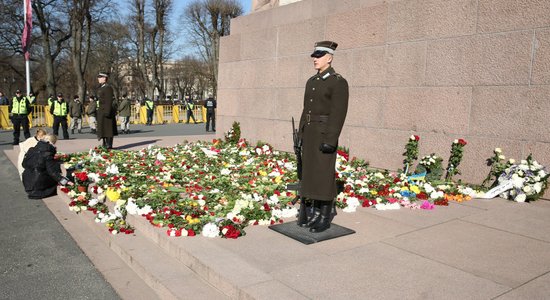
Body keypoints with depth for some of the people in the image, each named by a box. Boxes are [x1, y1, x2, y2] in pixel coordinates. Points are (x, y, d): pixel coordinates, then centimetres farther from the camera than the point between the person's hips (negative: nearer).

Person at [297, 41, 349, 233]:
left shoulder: (339, 82, -10)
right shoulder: (312, 82, 15)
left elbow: (338, 113, -16)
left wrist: (330, 141, -22)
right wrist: (300, 136, 14)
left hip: (325, 134, -8)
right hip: (310, 134, 8)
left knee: (324, 174, -4)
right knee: (310, 173, 9)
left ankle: (326, 217, 6)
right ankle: (316, 212, 19)